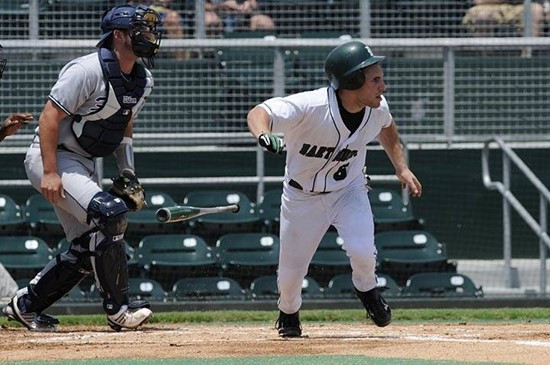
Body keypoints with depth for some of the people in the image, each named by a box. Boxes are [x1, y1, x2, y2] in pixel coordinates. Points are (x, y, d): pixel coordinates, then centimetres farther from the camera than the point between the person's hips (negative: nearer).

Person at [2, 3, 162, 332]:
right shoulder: (88, 70, -21)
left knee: (87, 249, 8)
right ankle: (118, 307, -19)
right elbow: (50, 116, -22)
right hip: (53, 158, -9)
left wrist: (129, 173, 6)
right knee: (109, 214, -25)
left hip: (85, 165, 9)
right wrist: (50, 173, -28)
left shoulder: (143, 81, 5)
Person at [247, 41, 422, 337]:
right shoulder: (310, 107, -33)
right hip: (302, 198, -2)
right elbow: (259, 113, -40)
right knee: (291, 271, 6)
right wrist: (263, 135, -62)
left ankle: (366, 290, 13)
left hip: (349, 190, 2)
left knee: (362, 251, -23)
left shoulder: (378, 109, -15)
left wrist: (401, 167, 5)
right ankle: (288, 314, 42)